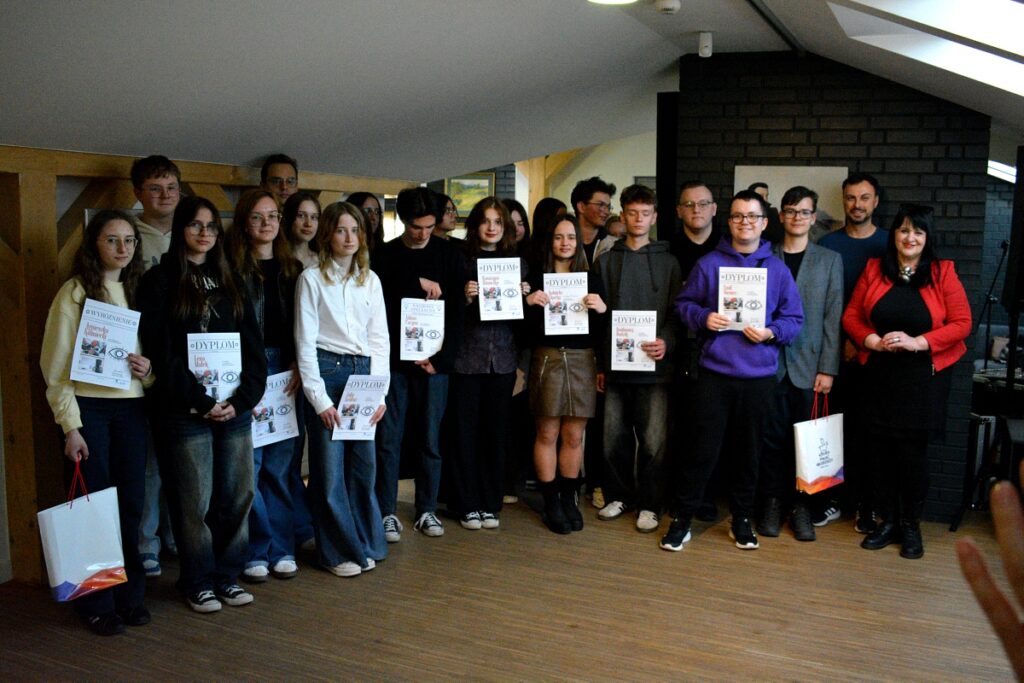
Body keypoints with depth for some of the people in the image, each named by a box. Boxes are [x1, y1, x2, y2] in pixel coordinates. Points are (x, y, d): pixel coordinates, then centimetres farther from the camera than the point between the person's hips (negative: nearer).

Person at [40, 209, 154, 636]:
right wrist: (70, 426, -12)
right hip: (89, 407, -4)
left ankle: (129, 595, 21)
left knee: (131, 505, 7)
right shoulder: (75, 292, -3)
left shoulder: (137, 291, 12)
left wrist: (148, 369, -4)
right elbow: (56, 365, -6)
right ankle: (95, 603, 14)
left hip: (130, 407, 5)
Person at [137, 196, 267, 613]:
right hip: (187, 410, -4)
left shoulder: (229, 281, 15)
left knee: (237, 495, 5)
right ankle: (198, 582, 17)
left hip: (235, 406, 4)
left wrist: (243, 398, -3)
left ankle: (227, 575, 20)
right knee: (197, 500, 1)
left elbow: (253, 344, 10)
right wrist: (200, 402, -11)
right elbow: (161, 351, -7)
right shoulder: (161, 282, 2)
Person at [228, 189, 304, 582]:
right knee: (248, 463, -2)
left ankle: (282, 549, 17)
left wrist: (298, 365, -3)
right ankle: (256, 552, 10)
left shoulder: (292, 269, 13)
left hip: (285, 370, 3)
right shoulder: (232, 268, 1)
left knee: (279, 464, 7)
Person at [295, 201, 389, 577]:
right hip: (327, 372, -4)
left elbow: (379, 338, 10)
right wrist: (319, 398, -10)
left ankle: (365, 544, 23)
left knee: (364, 463, 7)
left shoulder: (370, 279, 11)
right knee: (330, 467, 2)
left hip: (363, 373, 4)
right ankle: (339, 551, 15)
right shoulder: (312, 278, -1)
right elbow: (305, 341, -4)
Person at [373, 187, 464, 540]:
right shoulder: (386, 255, 3)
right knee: (388, 438, 1)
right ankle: (387, 512, 11)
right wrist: (418, 284, -13)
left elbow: (455, 312, 1)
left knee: (430, 439, 6)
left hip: (435, 361, 1)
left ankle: (427, 510, 18)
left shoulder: (449, 255, 5)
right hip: (393, 360, 0)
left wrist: (440, 357, -7)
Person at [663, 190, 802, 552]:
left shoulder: (778, 269, 6)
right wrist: (703, 318, -13)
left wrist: (771, 332, -11)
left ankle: (742, 519, 27)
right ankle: (681, 518, 14)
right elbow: (684, 303, 6)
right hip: (715, 372, -2)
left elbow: (794, 319, 7)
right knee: (704, 448, 1)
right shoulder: (709, 264, 2)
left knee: (748, 451, 11)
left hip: (759, 375, 2)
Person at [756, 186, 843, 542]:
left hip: (808, 366, 0)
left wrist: (828, 368, -5)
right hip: (770, 363, 0)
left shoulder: (829, 260, 7)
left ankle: (802, 506, 16)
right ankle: (772, 503, 17)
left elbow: (833, 318, 2)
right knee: (772, 438, 5)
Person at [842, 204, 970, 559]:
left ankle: (911, 526, 18)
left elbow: (962, 323, -5)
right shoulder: (874, 270, 4)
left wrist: (917, 342, -15)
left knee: (912, 450, -1)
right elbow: (851, 316, 5)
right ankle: (887, 521, 20)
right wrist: (874, 341, -12)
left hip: (924, 376, -2)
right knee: (880, 450, 4)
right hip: (879, 373, 2)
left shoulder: (942, 273, -1)